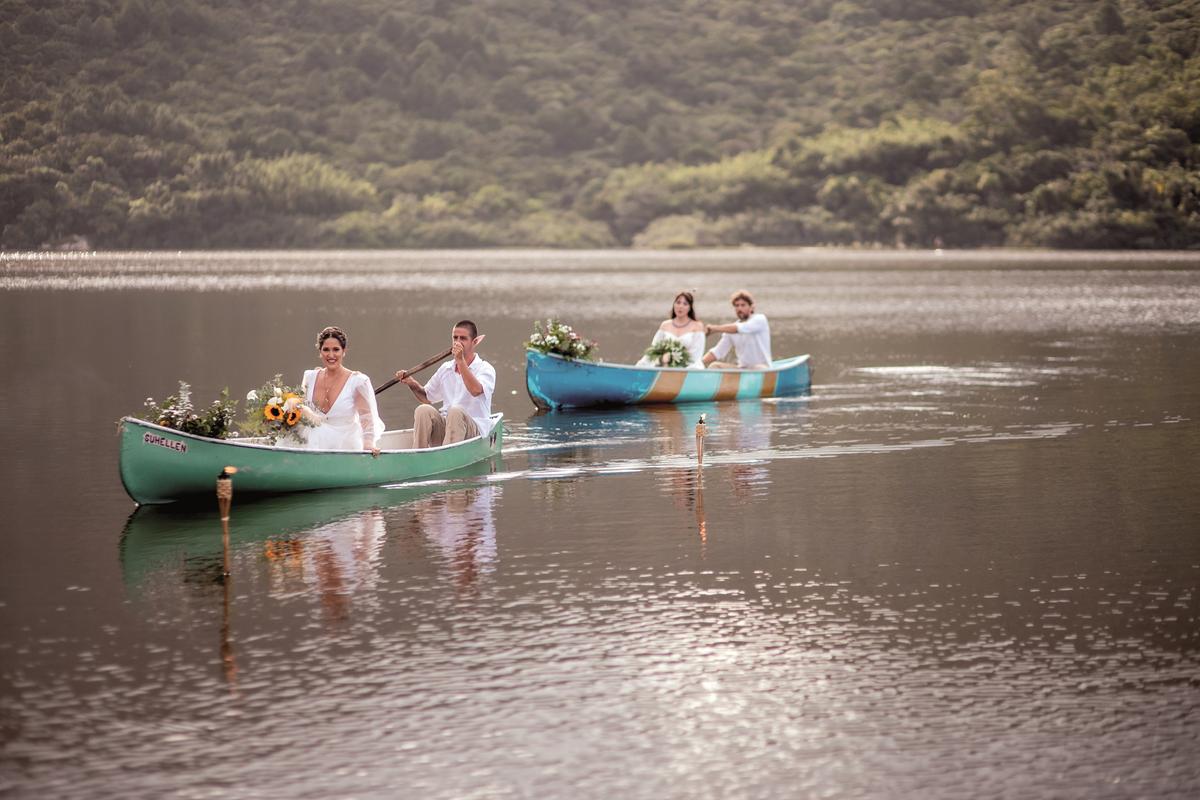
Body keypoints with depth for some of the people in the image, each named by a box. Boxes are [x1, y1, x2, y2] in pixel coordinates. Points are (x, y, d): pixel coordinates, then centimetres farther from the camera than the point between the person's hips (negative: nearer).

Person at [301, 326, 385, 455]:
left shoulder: (358, 381, -4)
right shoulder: (310, 377, 9)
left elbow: (367, 417, -10)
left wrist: (368, 444, -25)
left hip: (346, 449, -2)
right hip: (314, 450, 2)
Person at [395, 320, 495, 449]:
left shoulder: (486, 369, -2)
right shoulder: (446, 369, 16)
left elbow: (476, 390, -25)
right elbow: (427, 398, 26)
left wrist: (461, 360, -28)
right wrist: (413, 385, 5)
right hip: (444, 427, 5)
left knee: (456, 411, -35)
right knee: (423, 410, -24)